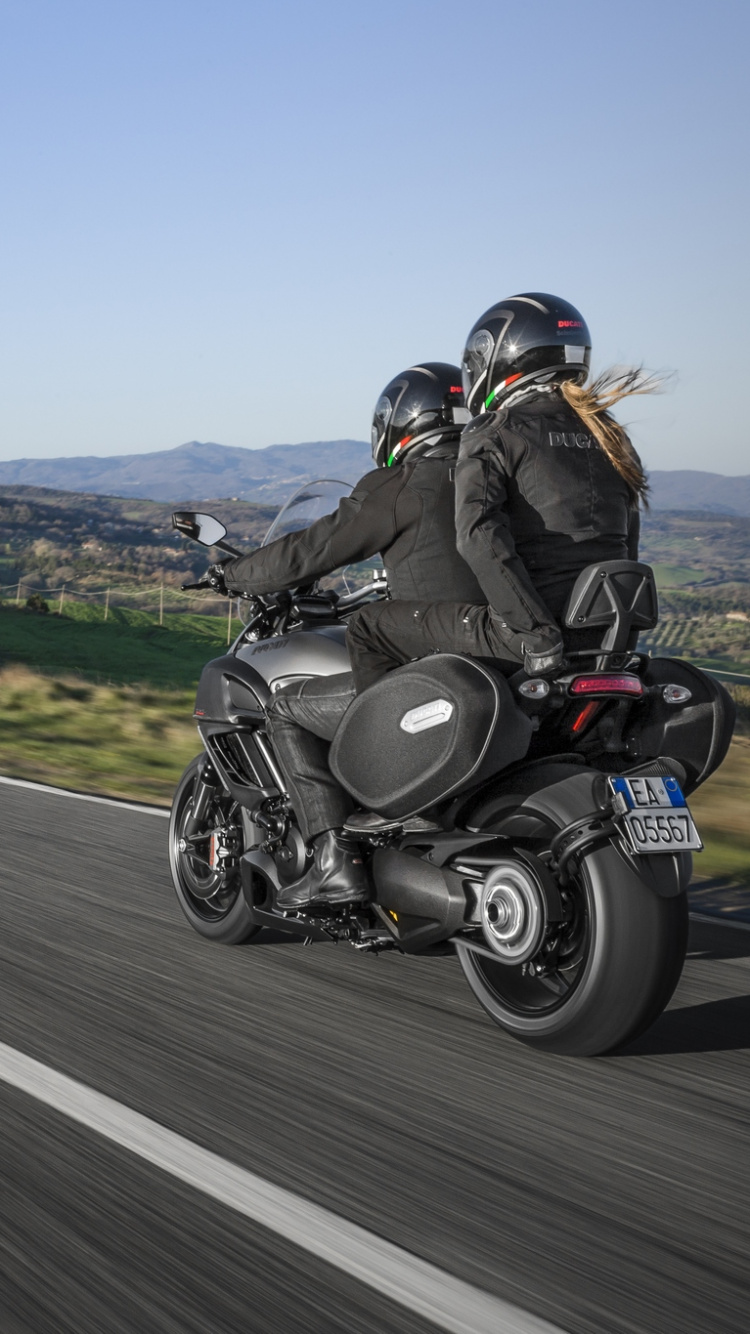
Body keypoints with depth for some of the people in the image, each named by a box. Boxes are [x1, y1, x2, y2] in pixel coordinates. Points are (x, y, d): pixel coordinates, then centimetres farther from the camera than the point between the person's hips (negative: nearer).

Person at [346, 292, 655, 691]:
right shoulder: (609, 435, 16)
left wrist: (534, 632, -24)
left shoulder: (494, 435, -4)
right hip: (609, 631, 7)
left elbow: (480, 534, -21)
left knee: (367, 628, 10)